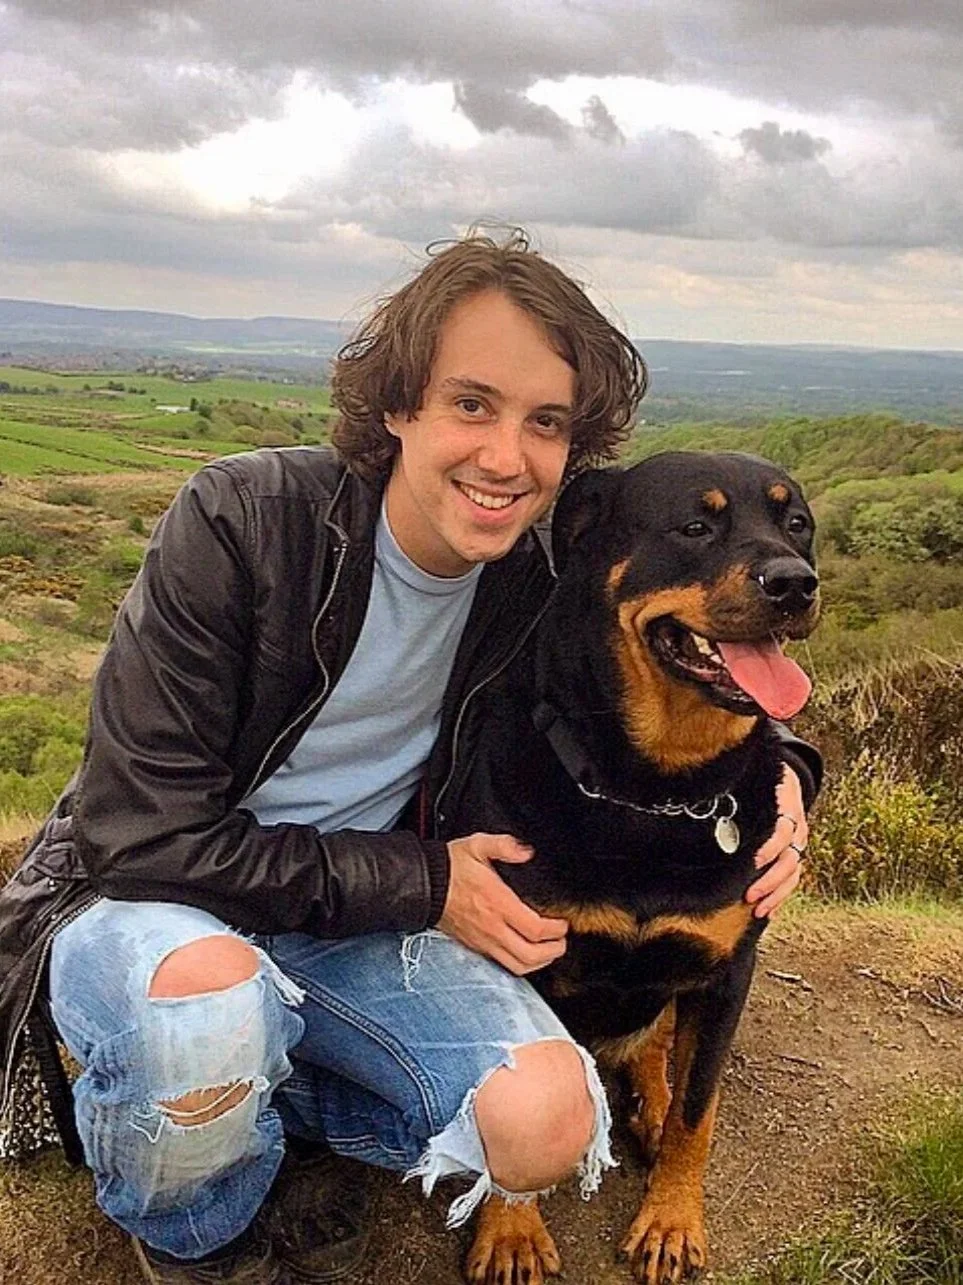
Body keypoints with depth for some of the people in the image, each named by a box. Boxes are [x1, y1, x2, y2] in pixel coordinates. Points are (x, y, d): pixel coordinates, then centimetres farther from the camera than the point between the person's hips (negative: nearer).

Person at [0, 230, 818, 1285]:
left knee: (548, 1126, -20)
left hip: (365, 918, 3)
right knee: (208, 1003, -38)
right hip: (152, 895, -3)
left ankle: (248, 1097, 6)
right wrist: (422, 882, -21)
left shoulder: (547, 578, -8)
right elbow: (146, 834, -22)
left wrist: (773, 766, -15)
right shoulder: (241, 523, -22)